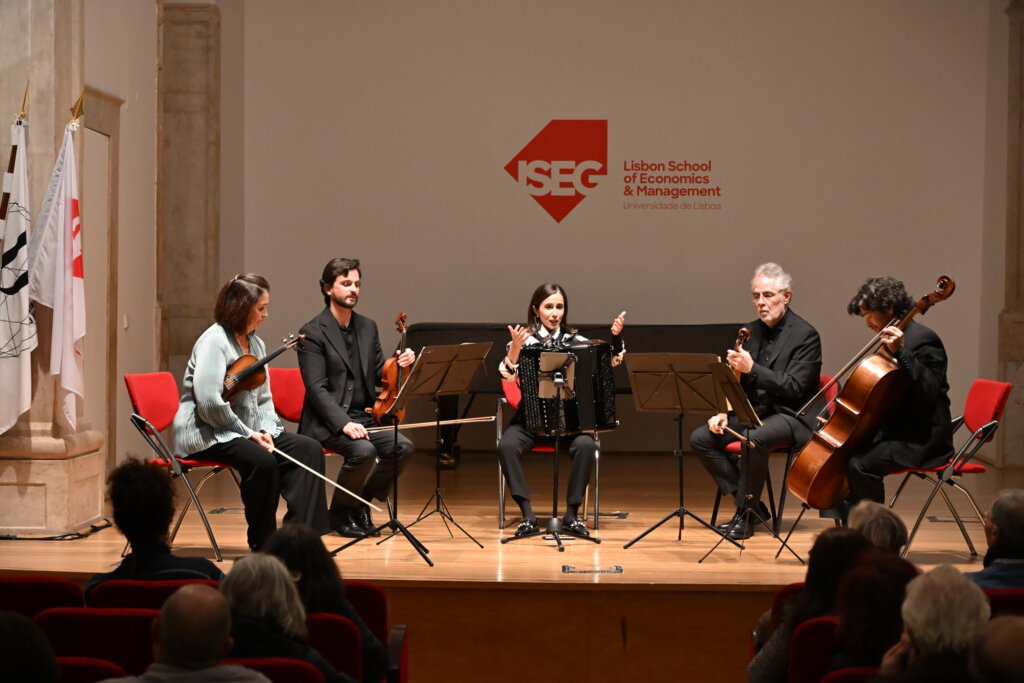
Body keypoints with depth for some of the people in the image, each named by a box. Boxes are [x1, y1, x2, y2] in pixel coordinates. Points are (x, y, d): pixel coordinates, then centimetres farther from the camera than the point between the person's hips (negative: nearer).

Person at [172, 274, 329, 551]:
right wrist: (248, 434, -18)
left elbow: (263, 398, 15)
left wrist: (265, 430, -5)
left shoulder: (255, 343, 12)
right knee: (262, 461, -34)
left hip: (249, 430, 9)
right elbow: (209, 403, -24)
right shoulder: (214, 342, -15)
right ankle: (262, 543, -17)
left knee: (309, 449, -11)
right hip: (206, 435, -9)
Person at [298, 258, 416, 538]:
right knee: (363, 451, -32)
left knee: (402, 447, -19)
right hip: (327, 421, -6)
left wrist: (400, 365, -9)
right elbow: (316, 388, -14)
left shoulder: (368, 327, 14)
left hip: (364, 417, 6)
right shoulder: (313, 332, -7)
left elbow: (380, 375, 14)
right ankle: (340, 513, -6)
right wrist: (344, 423, -27)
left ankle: (361, 502, 2)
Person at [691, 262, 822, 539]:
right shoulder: (751, 331, 12)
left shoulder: (805, 335, -9)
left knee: (754, 438, -37)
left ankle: (746, 513, -19)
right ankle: (750, 503, -6)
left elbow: (794, 387, -19)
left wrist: (752, 368, -27)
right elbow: (738, 384, 18)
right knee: (700, 438, -12)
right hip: (753, 411, 7)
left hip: (791, 415, -7)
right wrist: (724, 413, -1)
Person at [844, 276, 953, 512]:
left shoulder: (922, 339, -14)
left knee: (860, 464, -27)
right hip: (895, 431, 10)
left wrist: (900, 352, -31)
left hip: (921, 440, -10)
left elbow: (928, 391, -26)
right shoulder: (893, 340, 14)